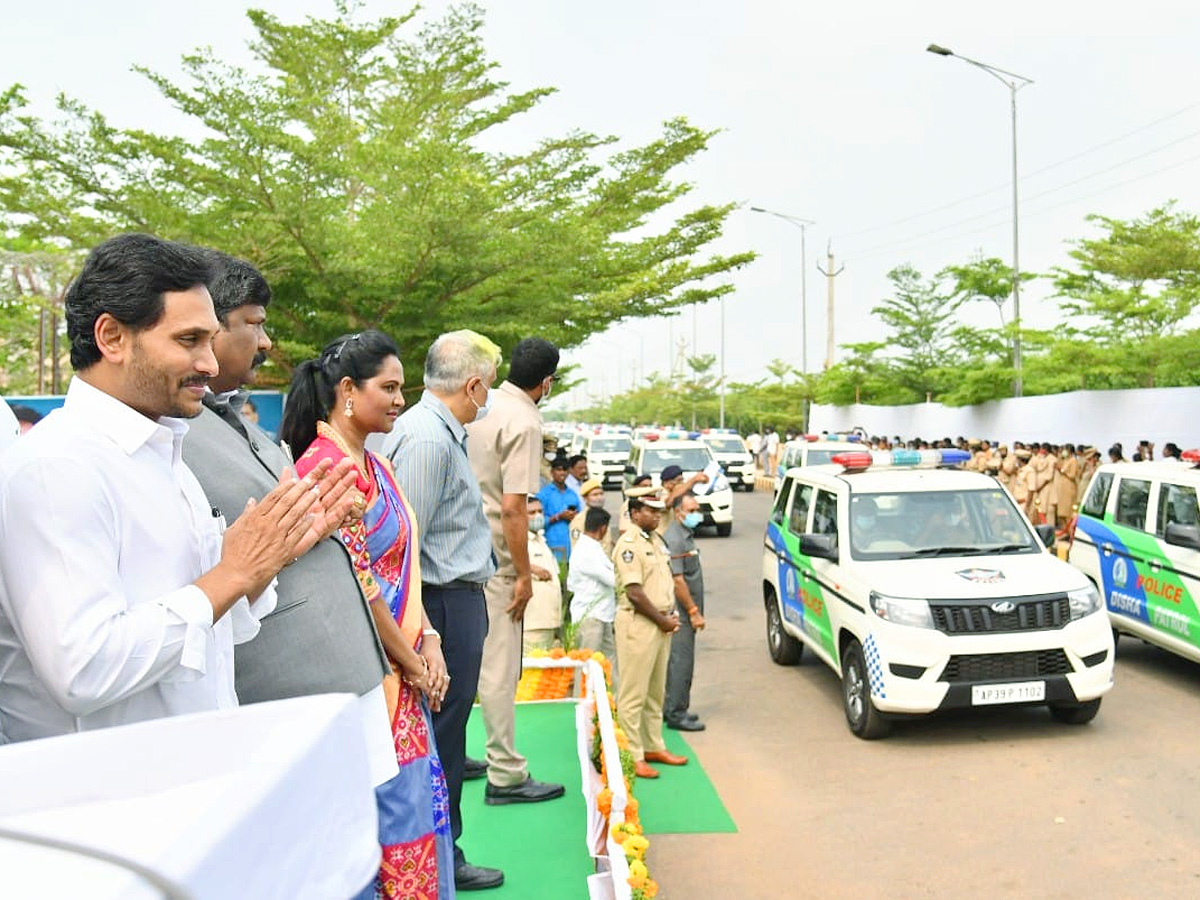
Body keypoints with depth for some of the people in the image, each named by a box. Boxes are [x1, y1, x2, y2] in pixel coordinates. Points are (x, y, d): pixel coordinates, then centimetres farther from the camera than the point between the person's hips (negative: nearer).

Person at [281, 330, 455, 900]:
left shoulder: (373, 466, 12)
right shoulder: (328, 466, -17)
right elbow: (355, 586, -19)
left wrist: (428, 640, 2)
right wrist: (413, 665, -10)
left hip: (402, 672, 9)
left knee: (414, 799, 16)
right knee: (388, 806, 2)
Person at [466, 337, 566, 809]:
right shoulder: (525, 423, -16)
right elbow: (512, 508, -21)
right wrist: (524, 574, -13)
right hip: (491, 557, -8)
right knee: (498, 667, 0)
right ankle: (506, 776, 10)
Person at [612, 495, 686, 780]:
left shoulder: (656, 540, 14)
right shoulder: (629, 543, -14)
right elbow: (634, 592, -19)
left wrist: (670, 617, 6)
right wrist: (662, 620, -12)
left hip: (661, 624, 9)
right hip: (638, 624, -9)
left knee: (656, 691, 17)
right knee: (633, 694, -2)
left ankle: (654, 747, 28)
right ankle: (633, 756, 4)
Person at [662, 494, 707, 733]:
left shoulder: (686, 535, 16)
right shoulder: (674, 539, -17)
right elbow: (677, 580, -22)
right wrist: (693, 612, -19)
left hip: (684, 613, 10)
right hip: (680, 613, -10)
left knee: (676, 660, 15)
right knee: (681, 661, -7)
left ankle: (670, 708, 23)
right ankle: (676, 714, -1)